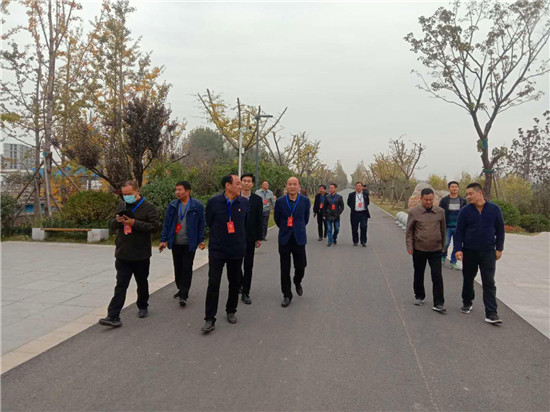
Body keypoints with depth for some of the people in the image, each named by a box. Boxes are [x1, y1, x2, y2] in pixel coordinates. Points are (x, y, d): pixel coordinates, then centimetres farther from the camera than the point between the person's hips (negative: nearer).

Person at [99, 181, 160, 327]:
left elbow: (154, 226, -16)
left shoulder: (148, 207, -8)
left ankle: (142, 307, 35)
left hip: (141, 255, -3)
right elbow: (112, 226, 14)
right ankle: (113, 316, -2)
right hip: (122, 254, 3)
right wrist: (117, 220, -9)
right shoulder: (121, 205, 10)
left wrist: (134, 223, -23)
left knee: (142, 283, 15)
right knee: (121, 285, 0)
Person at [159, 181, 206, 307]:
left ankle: (184, 295, 3)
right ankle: (181, 290, 32)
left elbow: (201, 224, -1)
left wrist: (201, 240, -4)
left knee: (187, 269, -2)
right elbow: (166, 223, 6)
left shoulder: (197, 206, -5)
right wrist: (164, 240, 1)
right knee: (177, 268, 14)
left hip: (189, 243, -4)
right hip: (176, 243, 4)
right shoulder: (172, 205, 3)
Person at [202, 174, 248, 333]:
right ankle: (210, 319, 4)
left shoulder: (244, 203, -2)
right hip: (217, 249, -2)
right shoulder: (214, 202, -8)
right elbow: (209, 222, 5)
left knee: (235, 283, 13)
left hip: (237, 249, 3)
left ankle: (231, 311, 33)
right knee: (213, 283, -4)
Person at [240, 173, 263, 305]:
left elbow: (259, 219, 2)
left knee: (248, 266, 4)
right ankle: (240, 282, 33)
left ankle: (245, 293, 12)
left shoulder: (257, 199, 2)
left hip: (250, 237, 0)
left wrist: (259, 238, 0)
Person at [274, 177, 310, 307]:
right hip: (284, 239, 0)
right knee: (285, 270, 5)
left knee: (300, 266, 4)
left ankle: (297, 282, 38)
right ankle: (287, 295, 19)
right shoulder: (280, 201, -4)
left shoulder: (305, 201, -2)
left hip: (299, 239, 0)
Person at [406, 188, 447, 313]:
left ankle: (438, 303, 3)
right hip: (419, 249, 0)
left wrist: (443, 245, 14)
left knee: (437, 276, -4)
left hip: (435, 250, 0)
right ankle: (420, 297, 33)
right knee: (418, 275, 14)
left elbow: (443, 229, 10)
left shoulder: (440, 212, 1)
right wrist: (409, 246, -6)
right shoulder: (414, 212, -4)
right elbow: (409, 230, 1)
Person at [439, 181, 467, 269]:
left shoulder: (462, 201, 5)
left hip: (458, 227, 2)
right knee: (445, 244, -4)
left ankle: (453, 262, 17)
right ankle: (443, 257, 22)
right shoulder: (444, 200, 0)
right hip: (447, 227, -2)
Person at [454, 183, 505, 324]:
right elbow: (459, 231, -1)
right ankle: (467, 303, 34)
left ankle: (491, 314, -1)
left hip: (488, 252, -1)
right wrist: (458, 249, -9)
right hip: (469, 252, 1)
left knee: (489, 282, -3)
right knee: (468, 279, 13)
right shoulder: (465, 211, -2)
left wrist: (499, 248, 4)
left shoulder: (494, 209, 0)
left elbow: (500, 230, 7)